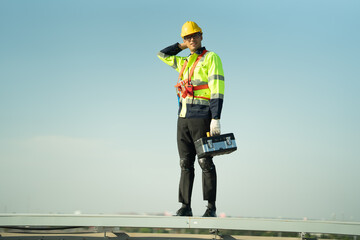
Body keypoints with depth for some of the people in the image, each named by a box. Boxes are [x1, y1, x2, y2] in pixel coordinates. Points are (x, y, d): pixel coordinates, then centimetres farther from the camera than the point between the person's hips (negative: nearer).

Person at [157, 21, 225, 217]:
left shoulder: (211, 58, -3)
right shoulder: (184, 63, 19)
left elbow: (217, 90, -12)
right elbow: (162, 55, 34)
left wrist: (216, 119, -20)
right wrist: (182, 46, 22)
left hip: (201, 117, -7)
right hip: (183, 118, 7)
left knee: (205, 162, -7)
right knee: (186, 163, 5)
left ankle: (211, 207, -3)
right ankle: (185, 206, 7)